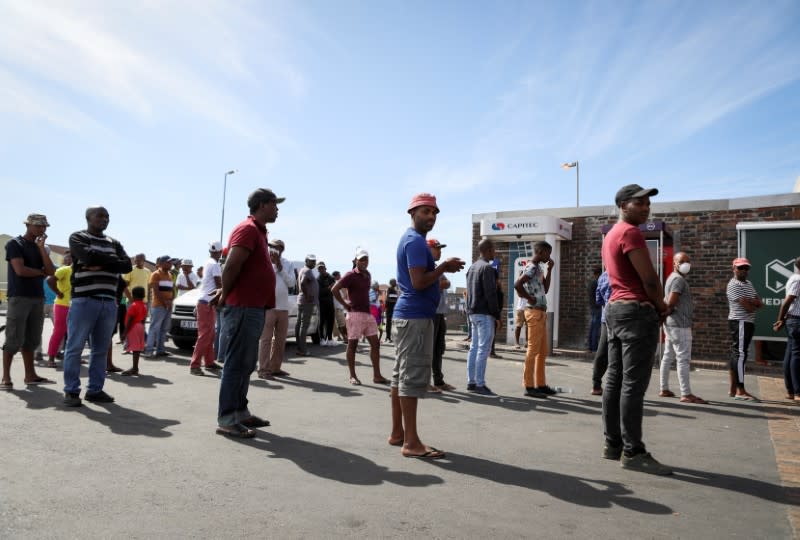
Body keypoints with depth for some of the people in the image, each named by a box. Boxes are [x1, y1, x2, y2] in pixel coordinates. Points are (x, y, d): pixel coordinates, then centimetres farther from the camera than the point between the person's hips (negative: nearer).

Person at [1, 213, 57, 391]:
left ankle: (30, 375, 11)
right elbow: (20, 270, -14)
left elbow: (51, 271, 3)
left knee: (31, 339, 7)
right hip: (19, 297, -6)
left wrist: (42, 248, -3)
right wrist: (40, 272, 2)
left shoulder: (41, 247, 16)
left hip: (38, 298, 6)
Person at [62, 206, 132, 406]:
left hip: (109, 302, 5)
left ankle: (95, 390, 13)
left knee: (101, 349, 6)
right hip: (84, 300, -5)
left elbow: (127, 266, 3)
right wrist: (113, 260, -2)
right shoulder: (77, 238, 5)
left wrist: (102, 265, -9)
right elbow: (90, 256, -16)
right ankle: (71, 391, 7)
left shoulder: (114, 243, 18)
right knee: (75, 347, -2)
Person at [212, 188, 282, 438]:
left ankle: (240, 412, 24)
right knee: (236, 365, -5)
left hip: (253, 308, 10)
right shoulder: (248, 229, -13)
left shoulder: (257, 231, 19)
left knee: (246, 365, 15)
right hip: (243, 308, -10)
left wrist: (224, 292, 14)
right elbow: (231, 266, -22)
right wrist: (226, 295, -10)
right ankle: (226, 420, 1)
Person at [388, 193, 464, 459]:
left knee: (401, 375, 12)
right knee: (413, 377, -9)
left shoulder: (410, 239, 20)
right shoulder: (416, 241, -13)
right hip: (416, 316, -11)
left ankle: (398, 433, 20)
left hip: (407, 314, 11)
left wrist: (442, 268, 10)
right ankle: (411, 442, -4)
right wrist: (444, 267, -10)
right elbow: (419, 282, -22)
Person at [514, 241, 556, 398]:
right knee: (533, 350, -7)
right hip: (534, 313, -10)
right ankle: (529, 386, -3)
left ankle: (541, 384, 19)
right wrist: (530, 298, -17)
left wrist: (549, 270, 14)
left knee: (543, 351, 12)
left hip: (541, 312, 10)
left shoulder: (539, 268, 18)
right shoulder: (531, 268, -12)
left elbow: (545, 289, 20)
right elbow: (517, 284, -27)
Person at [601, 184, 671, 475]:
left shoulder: (611, 235, 20)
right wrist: (661, 306, 2)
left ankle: (613, 444, 16)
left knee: (614, 380, 10)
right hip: (637, 312, -10)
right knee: (634, 384, -8)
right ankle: (633, 452, -3)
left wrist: (653, 305, 10)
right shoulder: (630, 233, -12)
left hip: (615, 308, 10)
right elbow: (649, 279, -16)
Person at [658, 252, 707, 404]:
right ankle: (686, 394, -8)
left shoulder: (672, 278, 19)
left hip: (671, 324, 10)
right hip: (680, 325, -10)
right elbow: (671, 302, -22)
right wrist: (667, 311, -6)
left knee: (668, 357, 11)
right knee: (683, 359, -9)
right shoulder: (678, 279, -13)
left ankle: (664, 389, 17)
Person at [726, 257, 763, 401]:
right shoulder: (734, 285, -12)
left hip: (748, 323, 9)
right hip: (739, 323, -9)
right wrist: (755, 303, 2)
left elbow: (760, 303, 7)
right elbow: (748, 307, -19)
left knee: (737, 355, 11)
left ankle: (733, 389, 16)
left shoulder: (748, 283, 17)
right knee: (740, 355, -10)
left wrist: (750, 301, -12)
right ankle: (740, 391, -10)